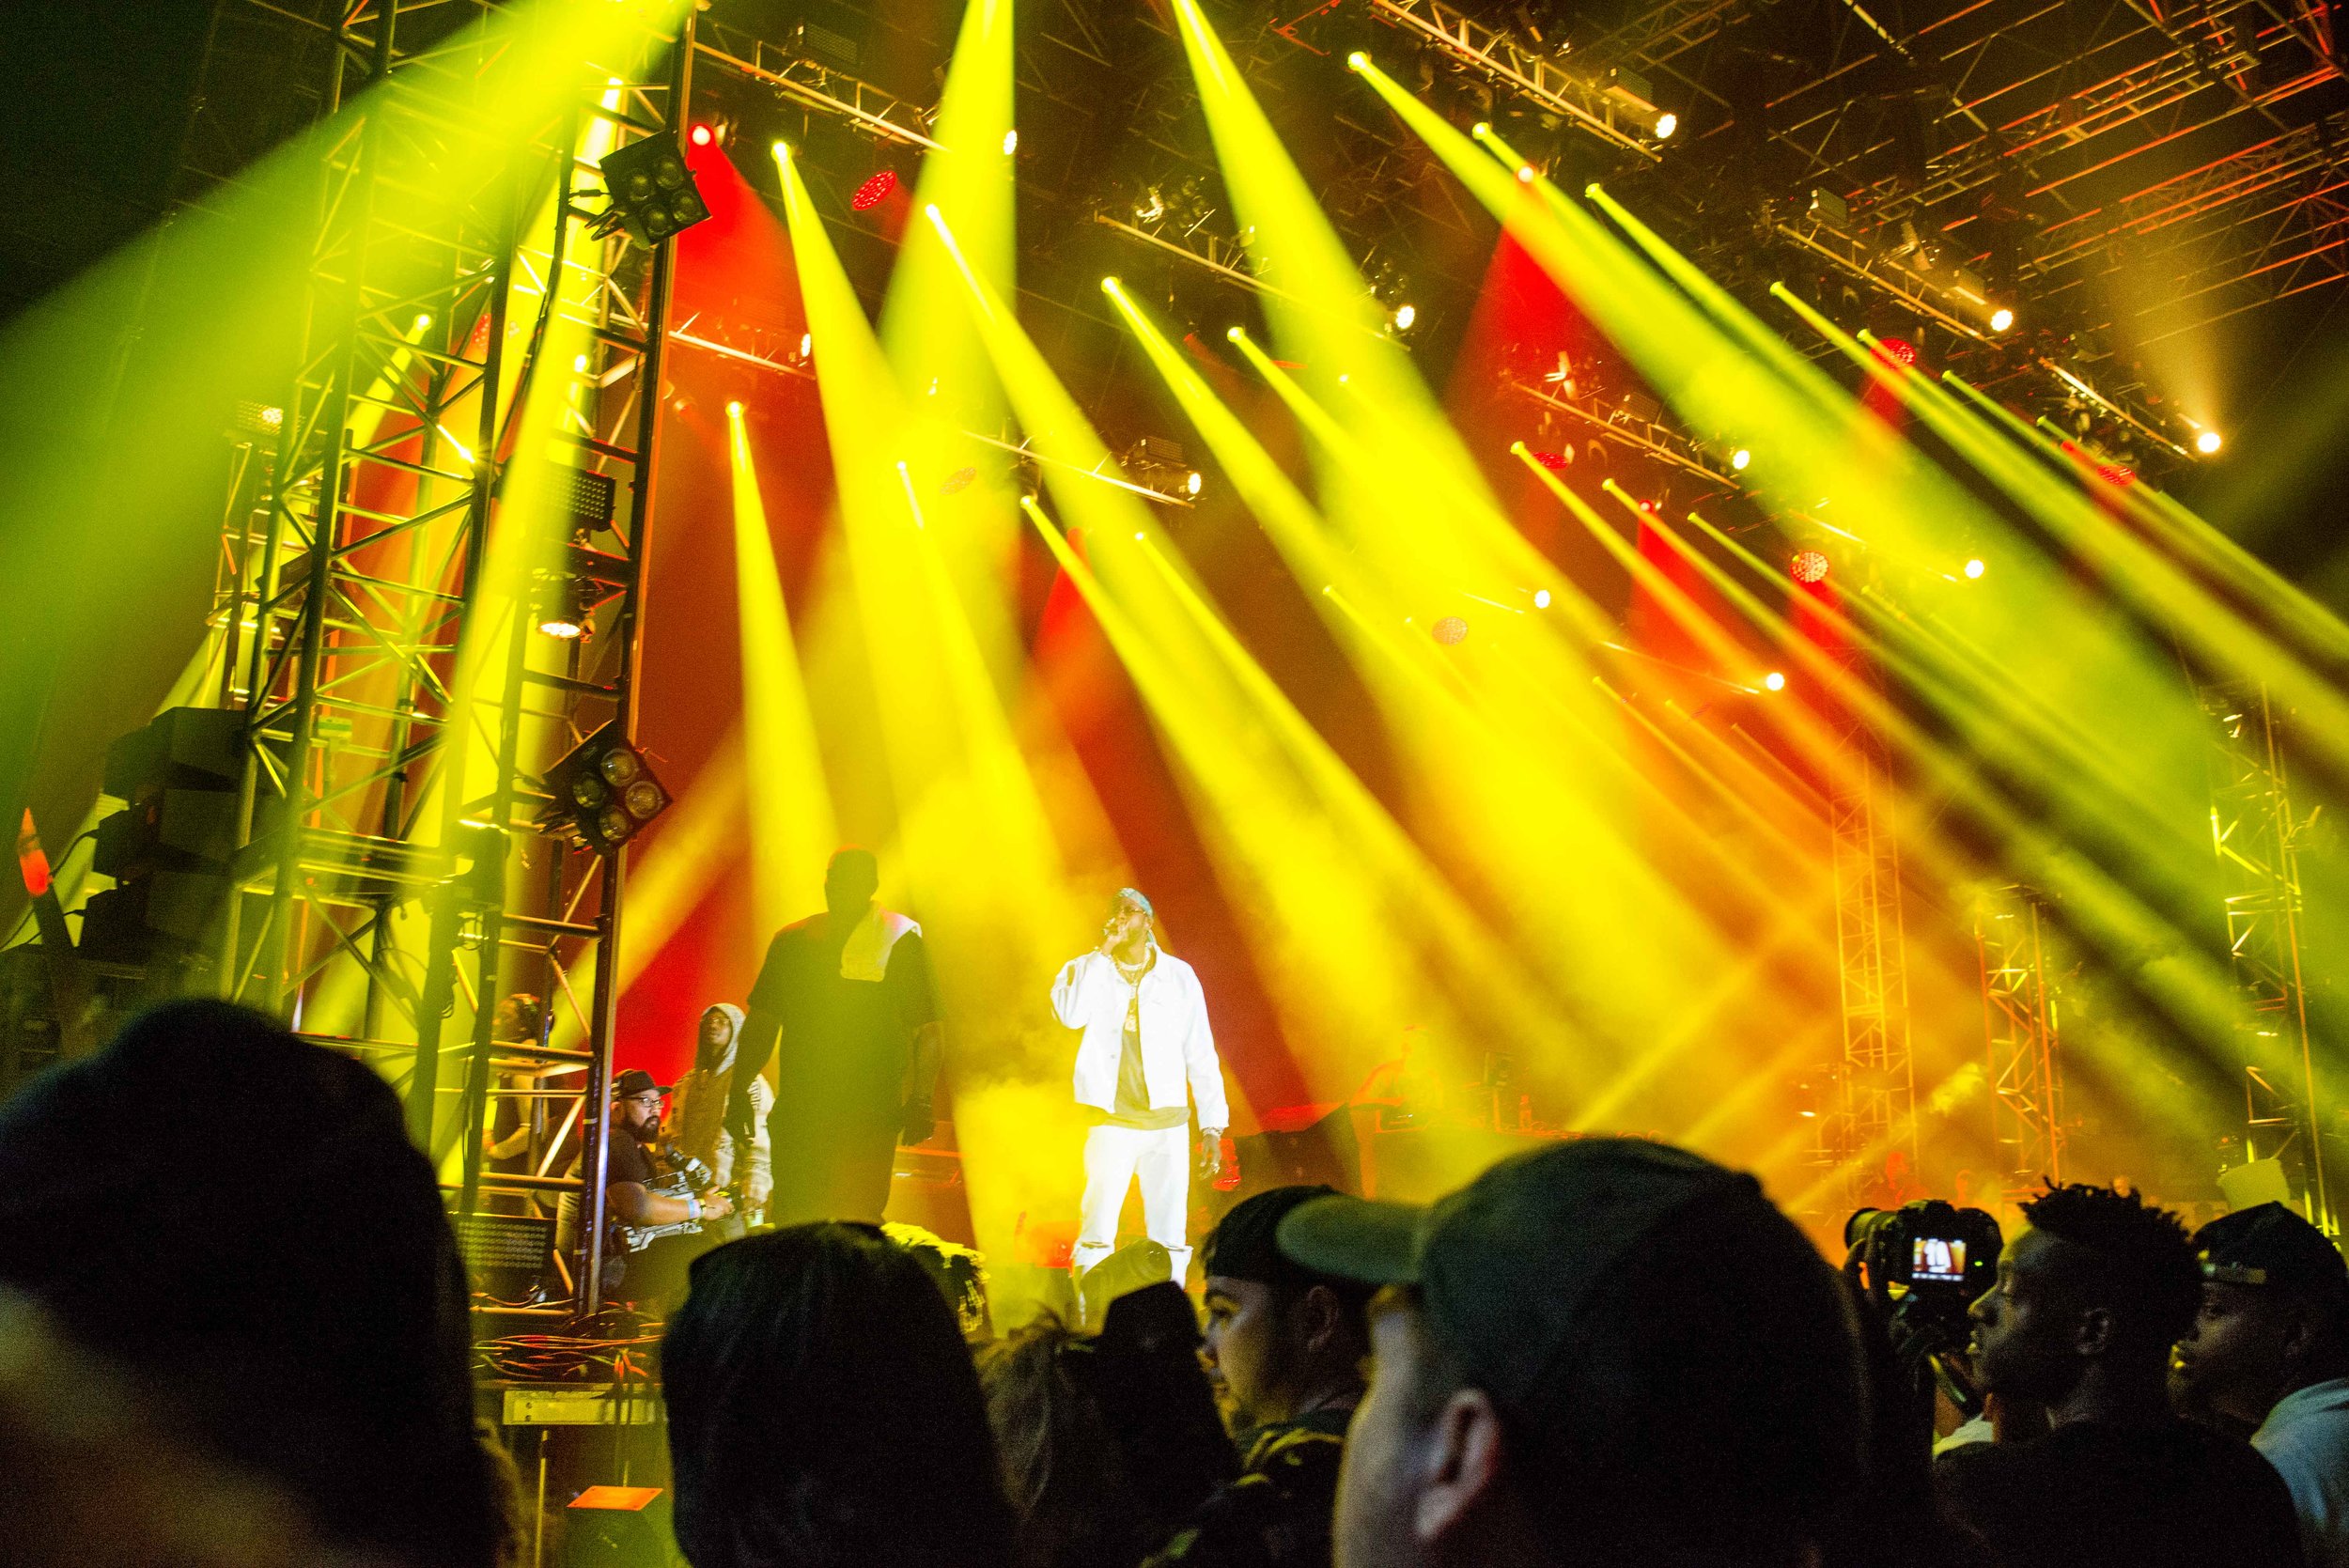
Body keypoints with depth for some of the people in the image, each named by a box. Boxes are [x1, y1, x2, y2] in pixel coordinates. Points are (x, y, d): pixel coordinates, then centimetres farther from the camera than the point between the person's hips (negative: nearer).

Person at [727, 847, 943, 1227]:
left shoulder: (900, 942, 0)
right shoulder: (792, 941, 13)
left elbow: (929, 1029, -4)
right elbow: (762, 1022, 19)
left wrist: (919, 1101, -14)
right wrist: (739, 1092, 12)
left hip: (867, 1119, -4)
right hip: (797, 1115, 4)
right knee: (787, 1226, 3)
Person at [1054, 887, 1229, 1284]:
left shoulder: (1178, 976, 5)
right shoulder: (1087, 970, 3)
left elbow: (1201, 1055, 7)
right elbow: (1071, 1014, -21)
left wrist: (1212, 1127, 2)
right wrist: (1105, 951, -16)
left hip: (1168, 1124, 1)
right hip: (1111, 1123, -1)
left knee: (1169, 1239, 3)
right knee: (1097, 1235, -5)